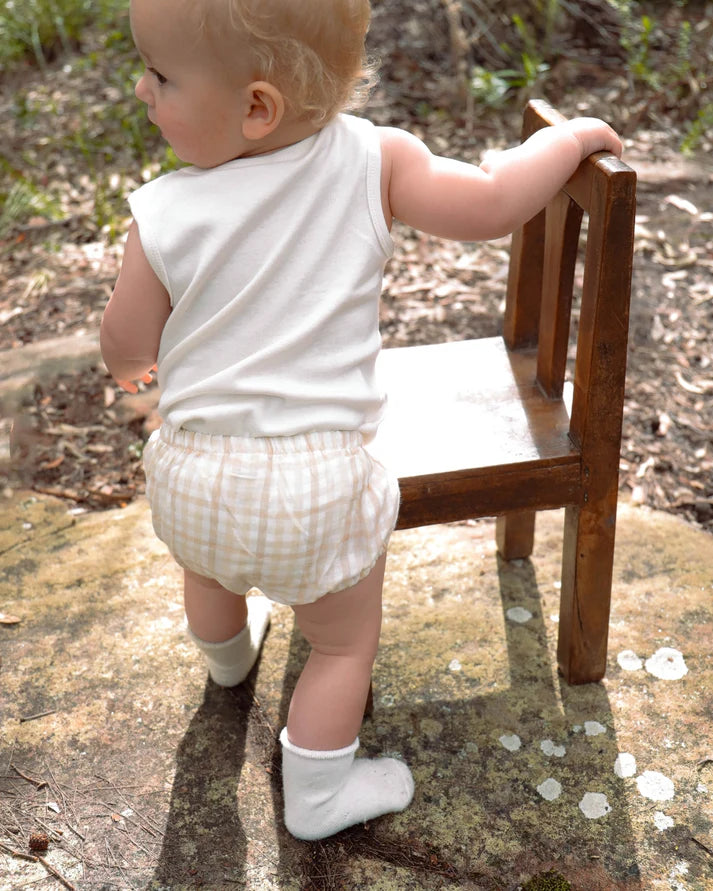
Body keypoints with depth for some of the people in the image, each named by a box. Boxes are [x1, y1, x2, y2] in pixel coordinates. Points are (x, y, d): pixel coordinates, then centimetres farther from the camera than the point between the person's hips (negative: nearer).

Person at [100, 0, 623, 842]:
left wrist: (132, 366, 22)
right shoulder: (372, 163, -15)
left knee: (210, 567, 36)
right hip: (315, 486, -2)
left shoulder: (165, 218, -15)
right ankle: (316, 796, 34)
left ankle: (228, 655, 65)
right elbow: (493, 204, -9)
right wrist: (573, 134, 9)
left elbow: (126, 351, -3)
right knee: (344, 643, 21)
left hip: (195, 472, 3)